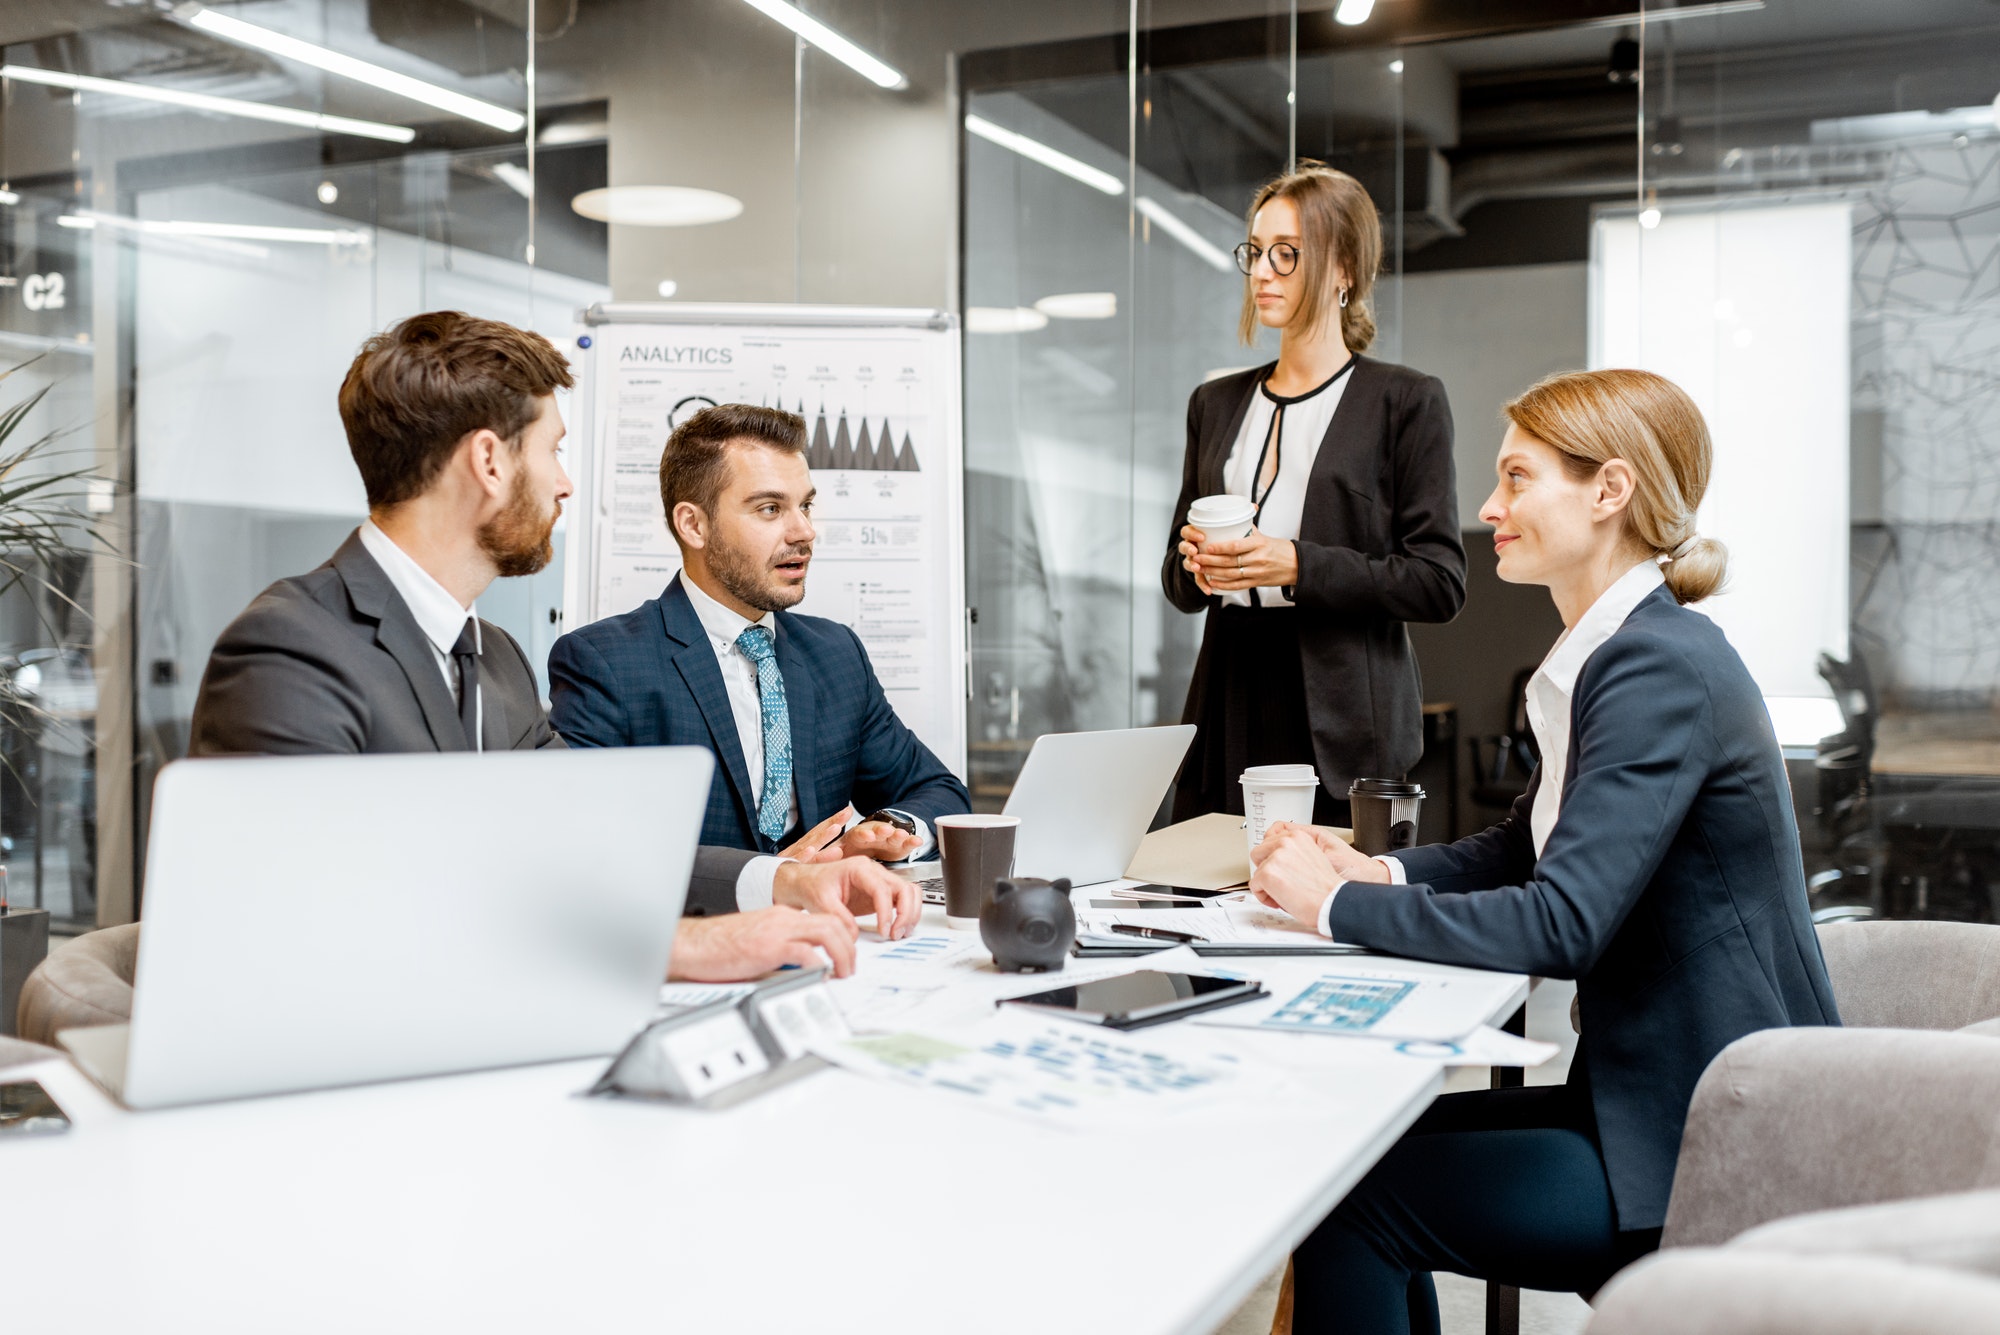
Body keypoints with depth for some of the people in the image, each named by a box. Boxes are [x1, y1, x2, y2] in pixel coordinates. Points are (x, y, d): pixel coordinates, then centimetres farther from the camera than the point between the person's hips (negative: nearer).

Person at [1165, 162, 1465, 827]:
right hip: (1229, 716, 4)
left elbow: (1438, 580, -5)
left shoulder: (1406, 400, 1)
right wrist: (1198, 566, -4)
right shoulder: (1216, 403, 16)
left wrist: (1297, 566, -15)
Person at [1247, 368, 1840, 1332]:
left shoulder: (1661, 667, -21)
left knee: (1352, 1194, -11)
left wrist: (1341, 906, -19)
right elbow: (1518, 851, 18)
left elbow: (1562, 925, -27)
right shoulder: (1622, 654, 11)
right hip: (1658, 1098, 9)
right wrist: (1376, 872, 0)